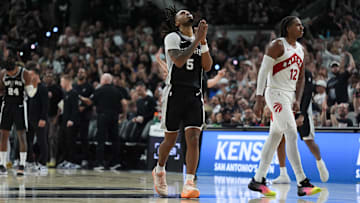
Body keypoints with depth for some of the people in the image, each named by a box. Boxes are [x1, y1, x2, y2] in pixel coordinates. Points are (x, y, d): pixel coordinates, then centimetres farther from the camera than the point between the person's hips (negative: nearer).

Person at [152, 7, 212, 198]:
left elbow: (207, 66, 2)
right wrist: (196, 40, -18)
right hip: (175, 93, -3)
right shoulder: (172, 38, -4)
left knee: (193, 139, -11)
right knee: (170, 140, 8)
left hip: (194, 95, 4)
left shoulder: (199, 40, 13)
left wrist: (203, 41, -7)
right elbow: (178, 61, -20)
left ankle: (189, 183, -13)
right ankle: (159, 170, 35)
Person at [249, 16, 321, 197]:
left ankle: (258, 180, 16)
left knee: (275, 137, 10)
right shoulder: (278, 45, -10)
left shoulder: (300, 49, 14)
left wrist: (297, 100, 7)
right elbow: (263, 71, -13)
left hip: (289, 95, 8)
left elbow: (301, 77, 19)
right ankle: (302, 183, -18)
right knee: (292, 135, -15)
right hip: (276, 94, -8)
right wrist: (259, 99, -17)